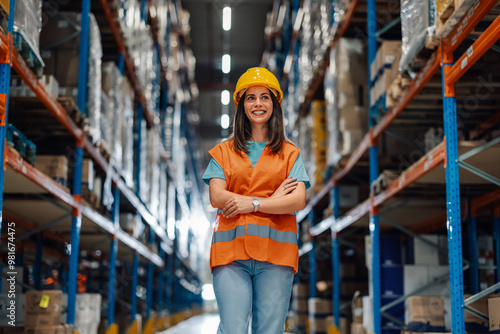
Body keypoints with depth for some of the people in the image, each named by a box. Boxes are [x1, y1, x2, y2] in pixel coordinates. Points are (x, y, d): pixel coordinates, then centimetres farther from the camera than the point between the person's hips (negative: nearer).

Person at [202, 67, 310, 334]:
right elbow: (217, 197, -1)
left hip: (275, 252, 0)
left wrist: (253, 205, -11)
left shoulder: (290, 154, 14)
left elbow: (299, 200, 0)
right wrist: (273, 199, -4)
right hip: (231, 251, 0)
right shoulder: (223, 152, 14)